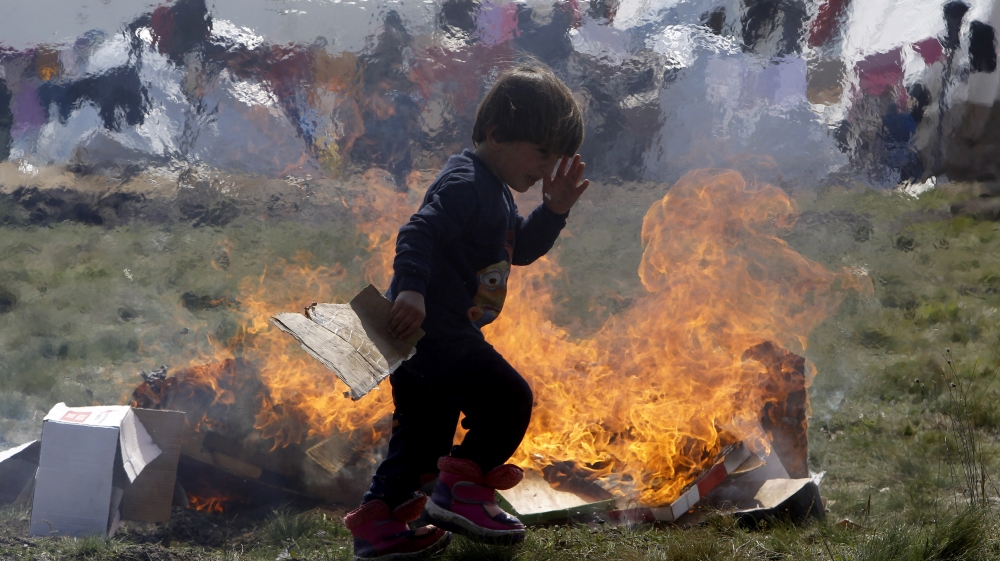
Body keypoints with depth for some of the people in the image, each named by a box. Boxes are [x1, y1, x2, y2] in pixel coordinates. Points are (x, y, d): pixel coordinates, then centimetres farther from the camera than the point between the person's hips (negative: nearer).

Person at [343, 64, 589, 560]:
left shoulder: (494, 192, 19)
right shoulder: (464, 184, -16)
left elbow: (521, 248, 27)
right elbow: (418, 232, -28)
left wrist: (554, 211, 11)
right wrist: (412, 288, -42)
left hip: (432, 337, 11)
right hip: (429, 329, -11)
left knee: (422, 434, 14)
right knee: (507, 398, -10)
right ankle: (462, 488, 0)